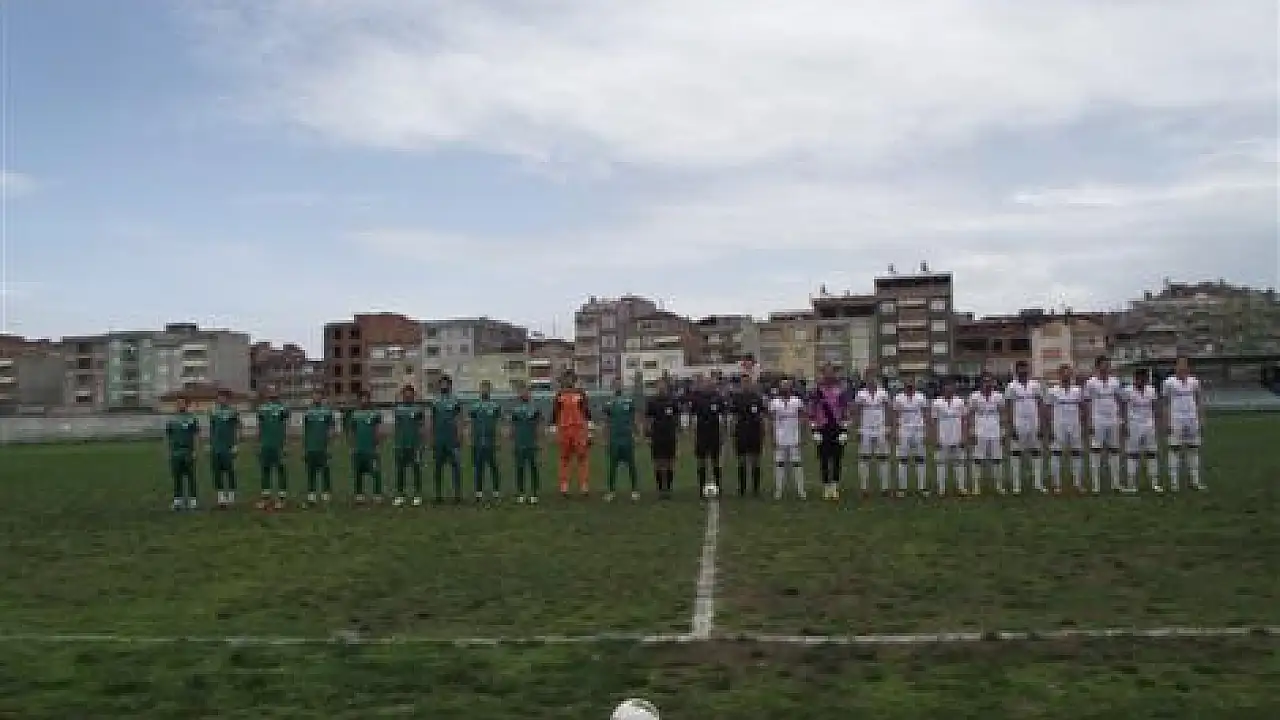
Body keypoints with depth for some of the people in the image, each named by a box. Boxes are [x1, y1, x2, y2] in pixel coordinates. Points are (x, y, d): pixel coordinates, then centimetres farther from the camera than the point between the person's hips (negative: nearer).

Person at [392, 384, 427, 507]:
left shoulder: (419, 409, 1)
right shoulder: (397, 408, 8)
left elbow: (422, 427, 1)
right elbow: (394, 427, 11)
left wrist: (422, 444, -6)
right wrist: (393, 443, 6)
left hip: (415, 445, -2)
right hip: (400, 445, 3)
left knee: (416, 471, 0)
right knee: (400, 471, 6)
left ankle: (417, 496, 5)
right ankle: (399, 496, 12)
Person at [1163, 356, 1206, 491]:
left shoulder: (1194, 381, 8)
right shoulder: (1169, 382, -1)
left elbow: (1199, 401, 13)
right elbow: (1166, 403, -1)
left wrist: (1201, 419, 8)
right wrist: (1167, 422, -6)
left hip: (1192, 419, 3)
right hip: (1176, 419, -3)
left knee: (1194, 449, 6)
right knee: (1175, 449, -2)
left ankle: (1195, 481, 12)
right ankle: (1173, 482, 1)